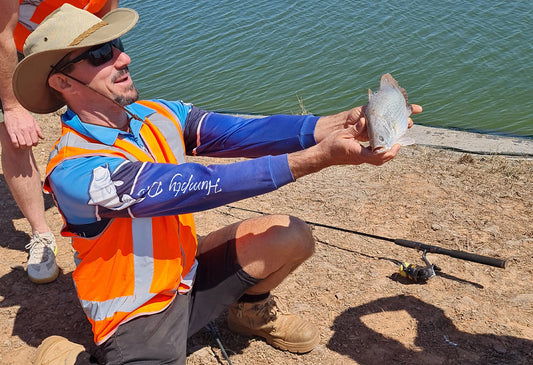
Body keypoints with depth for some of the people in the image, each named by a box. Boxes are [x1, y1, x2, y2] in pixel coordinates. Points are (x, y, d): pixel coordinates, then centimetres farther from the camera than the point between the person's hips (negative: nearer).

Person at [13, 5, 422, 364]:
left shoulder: (159, 116, -3)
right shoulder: (73, 171, -25)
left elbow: (243, 132, -16)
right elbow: (193, 186, -33)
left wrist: (337, 124, -32)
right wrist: (318, 157, -37)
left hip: (186, 276, 7)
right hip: (137, 319, -6)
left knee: (292, 236, -7)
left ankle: (252, 310, 22)